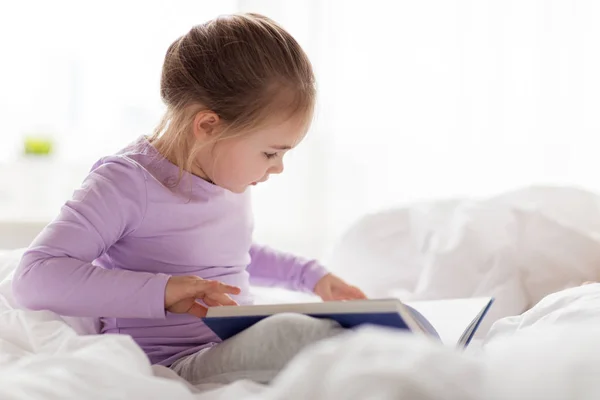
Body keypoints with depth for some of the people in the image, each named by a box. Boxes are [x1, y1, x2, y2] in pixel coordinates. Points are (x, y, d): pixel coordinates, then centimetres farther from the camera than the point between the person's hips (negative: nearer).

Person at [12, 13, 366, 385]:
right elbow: (35, 277, -25)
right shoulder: (130, 182, -16)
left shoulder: (231, 173, 10)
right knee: (290, 333, -32)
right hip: (173, 366, -8)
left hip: (242, 347, 8)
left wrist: (311, 275, 21)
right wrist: (161, 290, -32)